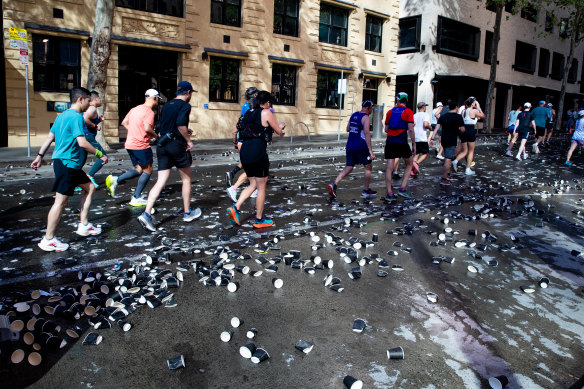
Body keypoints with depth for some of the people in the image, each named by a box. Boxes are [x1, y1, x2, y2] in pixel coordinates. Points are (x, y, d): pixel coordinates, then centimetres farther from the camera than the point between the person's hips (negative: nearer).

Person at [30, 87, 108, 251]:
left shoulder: (62, 116, 14)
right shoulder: (76, 117, -15)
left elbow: (50, 137, 17)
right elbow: (82, 143, -22)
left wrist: (40, 156, 21)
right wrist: (100, 154, -11)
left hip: (70, 165, 10)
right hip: (67, 163, -10)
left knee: (90, 187, 17)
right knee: (61, 201, -5)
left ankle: (83, 225, 21)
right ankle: (48, 240, 1)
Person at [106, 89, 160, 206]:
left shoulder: (135, 109, 14)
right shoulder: (149, 112, -12)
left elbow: (124, 122, 20)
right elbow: (147, 128, -25)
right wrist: (155, 135, -7)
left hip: (130, 144, 8)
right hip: (141, 145, -8)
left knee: (139, 170, 16)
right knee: (148, 171, 3)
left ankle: (116, 180, -2)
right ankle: (136, 198, 3)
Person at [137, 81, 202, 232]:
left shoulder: (167, 105, 16)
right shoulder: (185, 106, -6)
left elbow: (160, 126, 19)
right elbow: (180, 124, -21)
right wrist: (188, 140, -9)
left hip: (162, 145, 6)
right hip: (177, 144, -6)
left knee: (161, 182, 2)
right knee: (186, 179, 12)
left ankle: (146, 214, -11)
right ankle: (187, 213, 22)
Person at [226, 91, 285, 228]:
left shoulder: (248, 113, 17)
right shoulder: (266, 113, -3)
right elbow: (279, 132, 3)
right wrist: (281, 126, 27)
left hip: (244, 150, 7)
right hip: (257, 151, -7)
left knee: (253, 185, 19)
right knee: (261, 187, 7)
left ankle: (235, 208, 1)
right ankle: (259, 220, 15)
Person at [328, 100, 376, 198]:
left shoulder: (354, 115, 13)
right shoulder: (366, 118, -10)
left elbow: (347, 129, 22)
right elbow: (367, 133, -19)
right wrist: (370, 151, -22)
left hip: (350, 146, 7)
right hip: (361, 147, -6)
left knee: (348, 167, 9)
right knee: (368, 167, 10)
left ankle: (334, 184, -9)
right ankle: (366, 191, 17)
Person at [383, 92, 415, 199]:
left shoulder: (390, 112, 10)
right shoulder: (408, 111, -1)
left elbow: (386, 129, 13)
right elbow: (410, 129, -9)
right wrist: (414, 144, -4)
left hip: (390, 141, 3)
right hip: (402, 142, -3)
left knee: (389, 167, 3)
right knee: (409, 164, 15)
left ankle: (389, 193, 0)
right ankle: (402, 188, 5)